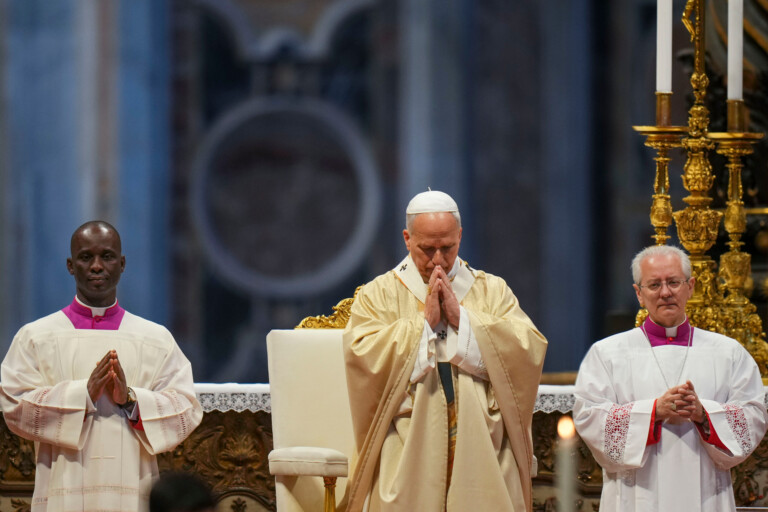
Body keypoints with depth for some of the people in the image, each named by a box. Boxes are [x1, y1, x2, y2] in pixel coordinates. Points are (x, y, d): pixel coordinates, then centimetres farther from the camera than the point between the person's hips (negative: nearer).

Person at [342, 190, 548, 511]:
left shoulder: (493, 292, 14)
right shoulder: (378, 295, 9)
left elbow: (530, 350, -2)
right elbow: (362, 357, -9)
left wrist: (461, 317, -7)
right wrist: (424, 322, -9)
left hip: (482, 453, 1)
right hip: (408, 458, -1)